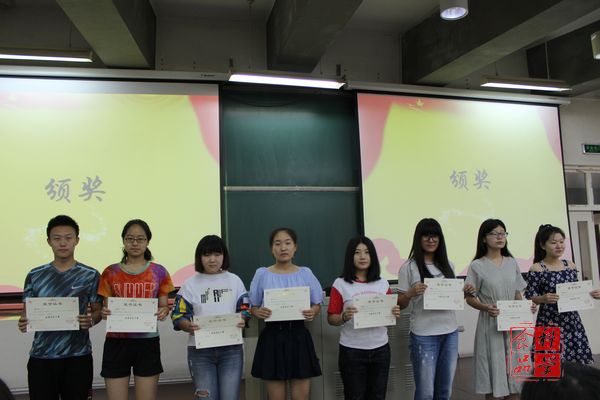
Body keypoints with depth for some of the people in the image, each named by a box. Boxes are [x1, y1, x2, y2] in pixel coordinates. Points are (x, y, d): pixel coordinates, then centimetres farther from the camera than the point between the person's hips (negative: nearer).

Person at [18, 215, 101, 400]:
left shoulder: (90, 275, -1)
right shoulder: (34, 276, 6)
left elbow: (97, 311, 3)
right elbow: (26, 312, 10)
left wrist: (90, 321, -18)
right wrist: (23, 322, -12)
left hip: (78, 356, -2)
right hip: (40, 357, 2)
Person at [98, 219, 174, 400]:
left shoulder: (159, 272, 2)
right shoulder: (110, 273, 3)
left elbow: (164, 307, 6)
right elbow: (105, 309, 6)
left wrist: (163, 312, -17)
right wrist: (104, 312, -17)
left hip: (148, 343, 0)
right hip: (117, 343, 0)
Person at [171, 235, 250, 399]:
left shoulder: (234, 281, 6)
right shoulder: (190, 284, 2)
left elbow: (245, 310, 7)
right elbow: (178, 316, -1)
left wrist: (242, 321, -15)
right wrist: (189, 326, -22)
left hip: (231, 348, 1)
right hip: (200, 350, -1)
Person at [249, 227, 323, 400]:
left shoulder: (305, 273, 4)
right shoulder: (262, 274, 1)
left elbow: (317, 304, 9)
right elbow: (253, 307, 5)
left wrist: (313, 312, -13)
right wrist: (258, 312, -17)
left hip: (299, 335, 1)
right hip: (272, 337, -1)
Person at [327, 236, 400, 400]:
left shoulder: (383, 283, 5)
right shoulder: (340, 284, -6)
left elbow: (391, 314, 11)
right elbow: (331, 319, -5)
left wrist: (395, 313, -10)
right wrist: (344, 317, -25)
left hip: (380, 349, 3)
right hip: (352, 351, -3)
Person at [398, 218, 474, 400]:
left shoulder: (448, 265, 9)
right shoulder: (409, 267, -7)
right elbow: (400, 304, -5)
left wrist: (465, 292, -4)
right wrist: (411, 293, -24)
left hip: (450, 332, 5)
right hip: (424, 335, -5)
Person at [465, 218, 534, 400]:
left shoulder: (512, 263, 8)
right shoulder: (477, 266, -6)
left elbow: (518, 294, 13)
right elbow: (470, 298, -5)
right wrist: (486, 308, -22)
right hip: (491, 325, -4)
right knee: (494, 371, 1)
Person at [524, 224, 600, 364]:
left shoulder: (570, 266, 8)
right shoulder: (536, 269, -7)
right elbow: (530, 297, -7)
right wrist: (543, 298, -25)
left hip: (572, 320, 5)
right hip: (549, 322, -4)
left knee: (579, 360, 4)